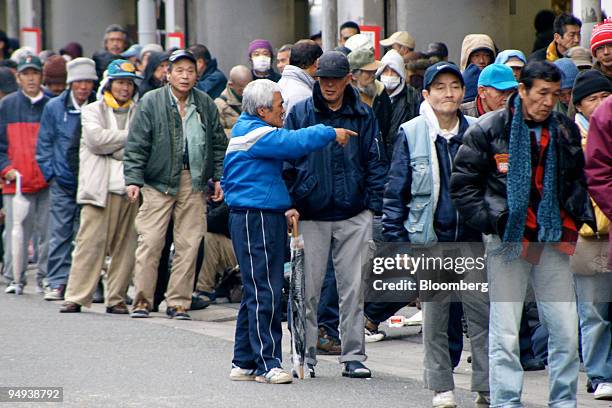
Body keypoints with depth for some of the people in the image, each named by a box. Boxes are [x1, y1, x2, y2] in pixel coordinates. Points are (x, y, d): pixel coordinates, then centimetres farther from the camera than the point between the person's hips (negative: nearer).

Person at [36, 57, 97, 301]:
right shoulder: (54, 107, 4)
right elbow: (44, 144, 9)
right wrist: (50, 174, 2)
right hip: (63, 182, 0)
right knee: (60, 233, -1)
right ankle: (57, 283, 3)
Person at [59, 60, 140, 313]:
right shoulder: (93, 111, 10)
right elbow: (96, 139, -8)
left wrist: (112, 149, -7)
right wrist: (129, 137, -4)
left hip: (129, 190, 2)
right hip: (100, 188, -2)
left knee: (124, 247, 1)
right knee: (90, 243, -8)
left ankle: (116, 298, 8)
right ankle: (76, 297, -7)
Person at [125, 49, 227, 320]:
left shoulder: (206, 105, 10)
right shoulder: (150, 103, -2)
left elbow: (218, 144, 17)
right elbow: (137, 145, -4)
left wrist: (219, 177, 10)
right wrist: (133, 179, -12)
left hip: (194, 182, 3)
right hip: (159, 181, -3)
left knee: (189, 244, 2)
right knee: (150, 242, -6)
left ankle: (178, 302, 9)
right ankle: (142, 301, 2)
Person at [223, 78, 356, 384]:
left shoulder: (248, 130, 20)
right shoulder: (255, 134, -13)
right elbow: (295, 142, -24)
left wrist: (283, 208, 18)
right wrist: (331, 134, -13)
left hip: (266, 218, 11)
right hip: (255, 219, -11)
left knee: (256, 293, 12)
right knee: (264, 293, -10)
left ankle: (244, 362, 16)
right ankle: (267, 363, -9)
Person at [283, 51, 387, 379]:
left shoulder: (363, 115, 7)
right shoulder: (300, 113, 4)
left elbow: (375, 163, 9)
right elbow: (287, 160, 5)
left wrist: (373, 206, 1)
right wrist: (291, 204, -4)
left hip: (354, 216, 1)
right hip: (311, 216, -1)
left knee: (354, 288, 1)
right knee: (308, 289, 1)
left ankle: (353, 356, 8)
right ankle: (305, 355, 10)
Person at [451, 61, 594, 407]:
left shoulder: (565, 130, 9)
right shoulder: (489, 130, -4)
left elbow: (577, 180, 23)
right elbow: (463, 184, 0)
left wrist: (579, 217, 10)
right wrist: (490, 221, -7)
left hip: (553, 240, 4)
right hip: (508, 240, -3)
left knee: (566, 331, 2)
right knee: (505, 333, -3)